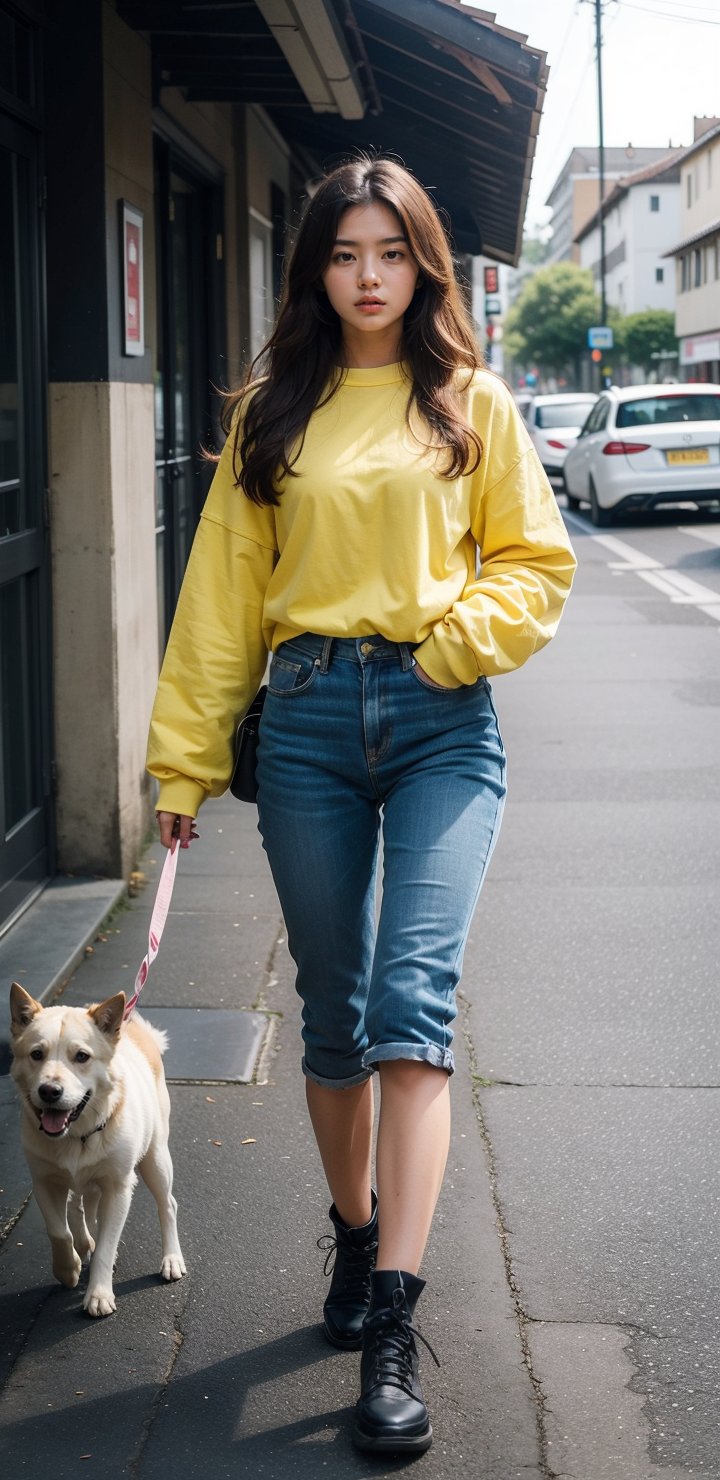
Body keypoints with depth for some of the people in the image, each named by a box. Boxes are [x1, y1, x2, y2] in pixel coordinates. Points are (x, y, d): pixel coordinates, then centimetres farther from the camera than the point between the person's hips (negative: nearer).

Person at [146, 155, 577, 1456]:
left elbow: (536, 561, 8)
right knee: (332, 1010, 9)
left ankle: (391, 1325, -13)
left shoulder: (469, 403, 7)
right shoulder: (274, 414, 11)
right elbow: (223, 591, 10)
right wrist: (186, 758, 7)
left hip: (441, 720, -2)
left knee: (412, 999, -13)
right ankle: (356, 1237, 29)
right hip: (306, 718, 2)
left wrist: (456, 638, -10)